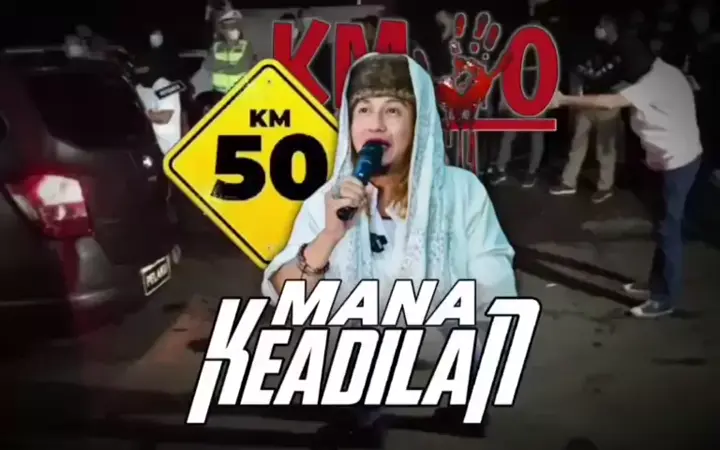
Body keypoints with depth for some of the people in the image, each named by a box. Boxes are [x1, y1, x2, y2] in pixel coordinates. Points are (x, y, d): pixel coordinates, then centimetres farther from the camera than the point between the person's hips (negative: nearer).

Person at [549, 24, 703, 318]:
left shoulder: (651, 84, -24)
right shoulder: (664, 72, 7)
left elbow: (608, 103, -34)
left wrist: (564, 100, -32)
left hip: (677, 162, -10)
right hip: (678, 158, 10)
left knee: (668, 229, -4)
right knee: (665, 224, 17)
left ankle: (665, 298, 4)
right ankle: (657, 283, 28)